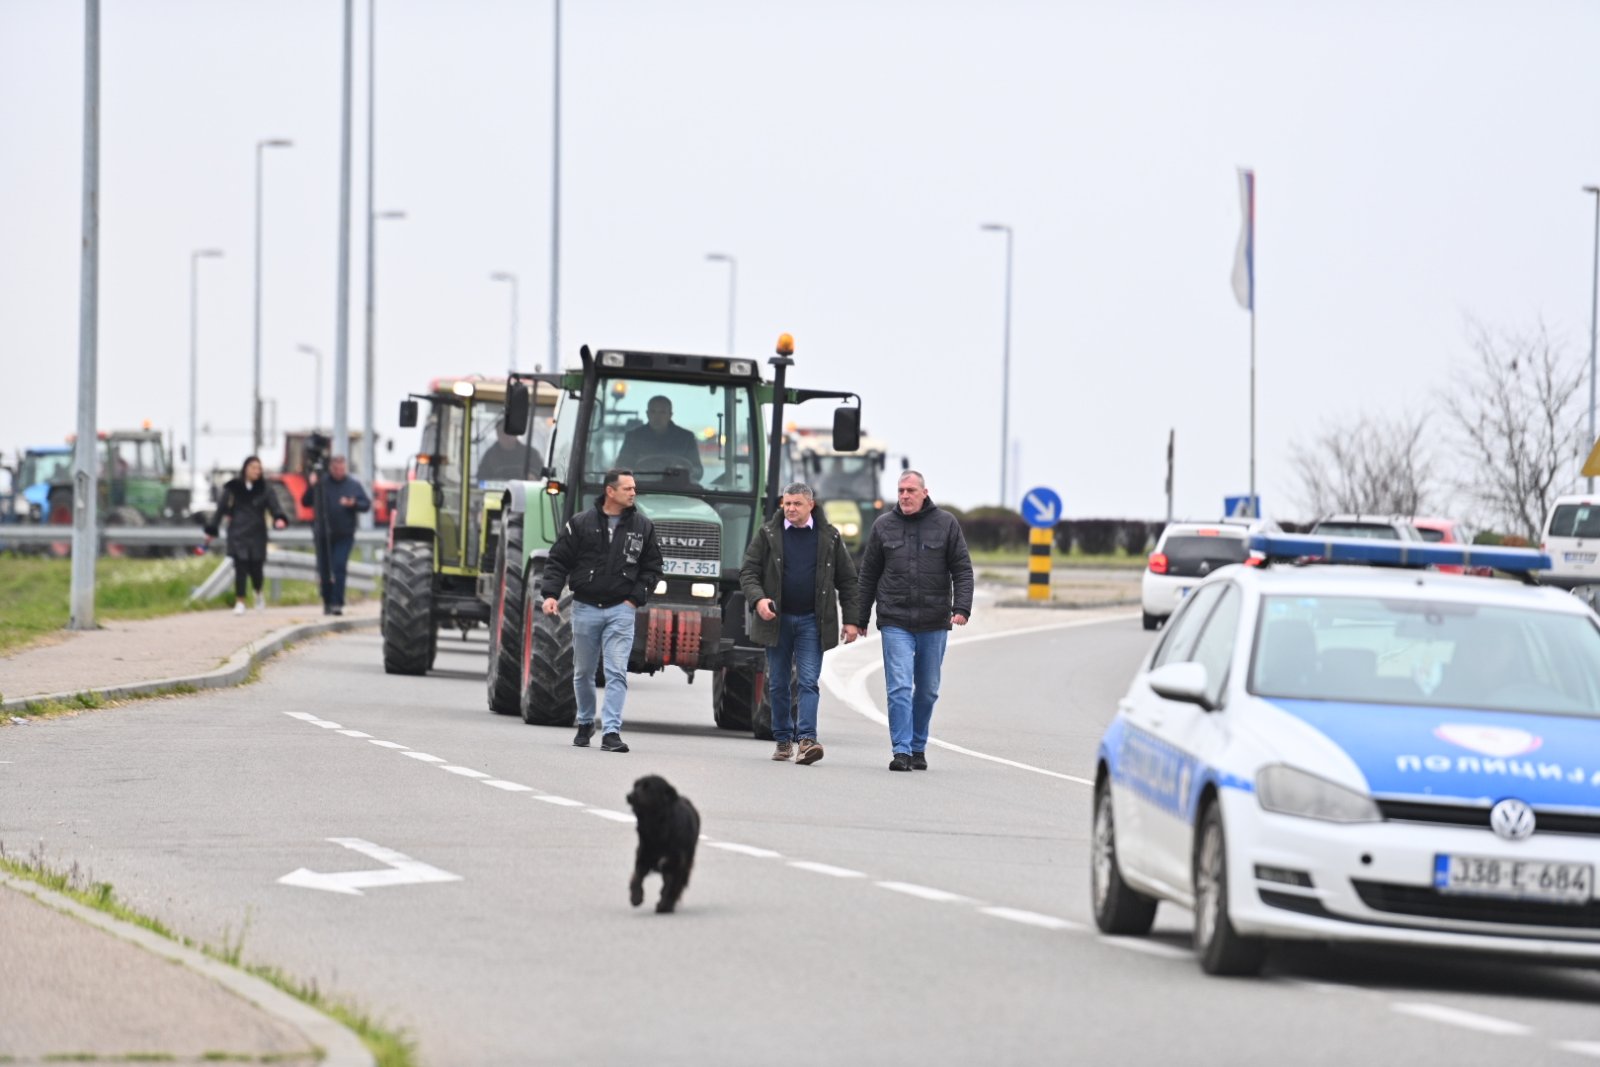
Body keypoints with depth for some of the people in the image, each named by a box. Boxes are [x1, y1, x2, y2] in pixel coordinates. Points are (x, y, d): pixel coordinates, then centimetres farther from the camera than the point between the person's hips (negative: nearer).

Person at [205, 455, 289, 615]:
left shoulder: (264, 490, 5)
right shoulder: (233, 488, 3)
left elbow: (274, 506, -5)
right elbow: (221, 509, 6)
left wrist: (280, 518, -27)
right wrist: (211, 530, 5)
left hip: (257, 535, 1)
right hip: (238, 534, -1)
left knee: (256, 568, 0)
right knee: (240, 568, -9)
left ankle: (258, 594, 31)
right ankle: (239, 602, 1)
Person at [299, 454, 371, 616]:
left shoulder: (353, 486, 5)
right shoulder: (321, 484, 4)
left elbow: (366, 505, 6)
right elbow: (305, 502, 3)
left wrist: (353, 504, -14)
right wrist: (311, 487, -13)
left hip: (344, 536, -1)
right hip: (323, 535, 1)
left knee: (339, 568, -13)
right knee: (324, 571, 7)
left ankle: (337, 603, -15)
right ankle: (327, 602, 22)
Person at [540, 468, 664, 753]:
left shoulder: (643, 527, 4)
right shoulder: (580, 524, 0)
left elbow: (652, 567, 10)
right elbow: (558, 561, 2)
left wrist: (636, 598, -1)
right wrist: (551, 594, -10)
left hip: (621, 610, 0)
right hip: (585, 609, 0)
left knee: (617, 673, -11)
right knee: (583, 673, 12)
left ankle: (611, 731, -13)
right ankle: (585, 723, 32)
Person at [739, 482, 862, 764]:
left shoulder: (829, 537, 4)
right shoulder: (768, 534, 3)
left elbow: (847, 580, 7)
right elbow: (748, 571, 1)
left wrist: (851, 620, 2)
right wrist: (758, 598, -18)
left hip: (812, 621, -1)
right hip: (777, 619, 1)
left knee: (809, 682, -10)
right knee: (778, 685, 7)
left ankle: (807, 740, -17)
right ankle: (783, 739, 17)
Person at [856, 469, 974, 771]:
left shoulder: (946, 524, 3)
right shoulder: (883, 526, 6)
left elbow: (962, 570, 3)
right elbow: (868, 575, 12)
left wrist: (961, 608, -11)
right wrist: (860, 618, 12)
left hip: (934, 623, 1)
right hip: (895, 622, -1)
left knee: (927, 690, 10)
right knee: (899, 687, -12)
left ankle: (918, 747, 24)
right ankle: (902, 751, -13)